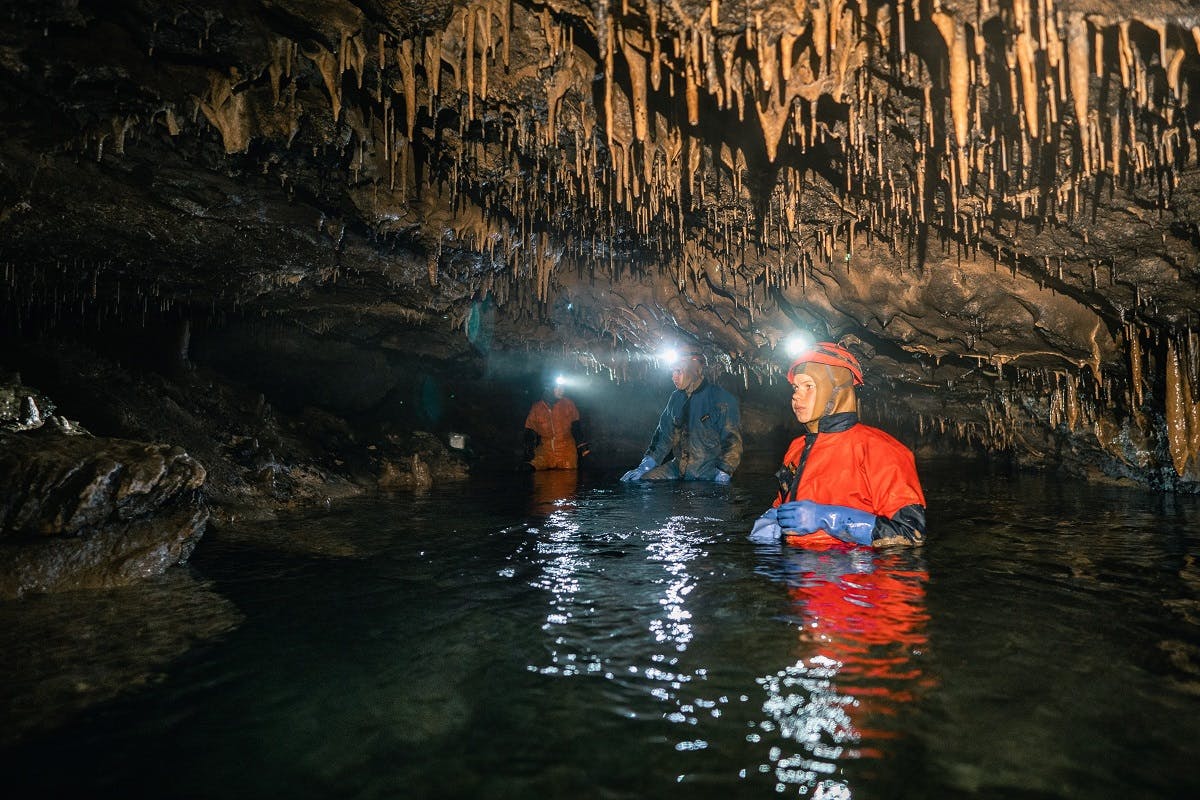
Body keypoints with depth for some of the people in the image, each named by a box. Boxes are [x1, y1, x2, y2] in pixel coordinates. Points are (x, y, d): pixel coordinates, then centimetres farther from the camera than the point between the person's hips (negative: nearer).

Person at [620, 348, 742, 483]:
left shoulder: (722, 399, -7)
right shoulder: (676, 398, 11)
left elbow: (732, 440, -10)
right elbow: (664, 434, 17)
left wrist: (723, 474, -22)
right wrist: (646, 465, 6)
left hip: (709, 472, -5)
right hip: (678, 467, 6)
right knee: (639, 480, -8)